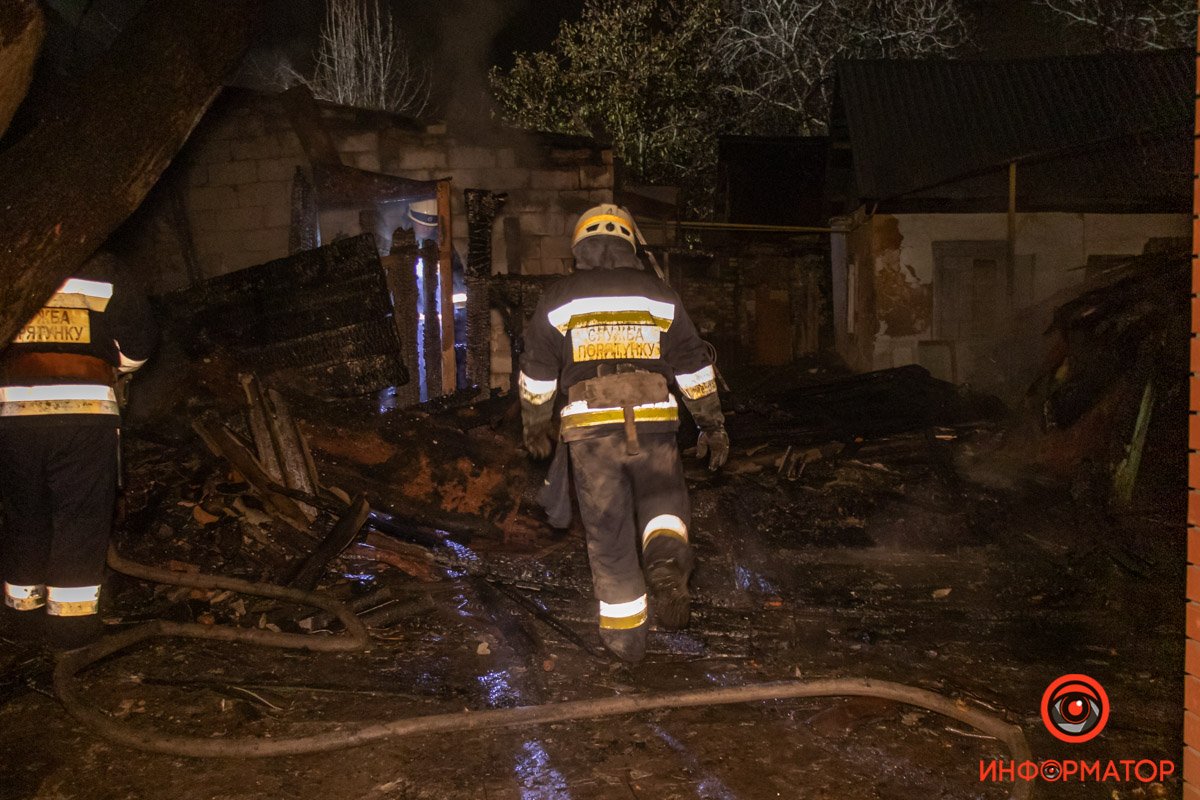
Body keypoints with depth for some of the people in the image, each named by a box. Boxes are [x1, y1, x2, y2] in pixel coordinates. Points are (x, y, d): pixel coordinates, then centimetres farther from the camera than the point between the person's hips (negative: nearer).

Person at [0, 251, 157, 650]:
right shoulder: (96, 270, 3)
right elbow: (139, 340, 7)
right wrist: (112, 366, 26)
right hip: (87, 412, -2)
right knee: (81, 518, 5)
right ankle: (71, 621, 7)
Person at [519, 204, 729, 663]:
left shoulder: (558, 300, 8)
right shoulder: (660, 297, 11)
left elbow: (536, 376, 11)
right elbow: (695, 368, 11)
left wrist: (536, 428, 24)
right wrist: (713, 427, 18)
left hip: (590, 429, 0)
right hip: (653, 425, 1)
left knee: (608, 533, 10)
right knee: (663, 502, 21)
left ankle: (626, 635, 18)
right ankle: (666, 559, -12)